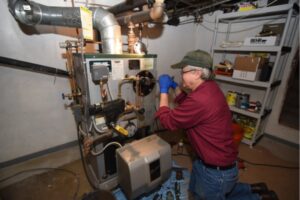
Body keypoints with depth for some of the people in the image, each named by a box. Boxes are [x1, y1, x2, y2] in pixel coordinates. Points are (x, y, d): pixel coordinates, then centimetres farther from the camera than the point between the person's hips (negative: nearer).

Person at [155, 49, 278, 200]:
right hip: (207, 159, 9)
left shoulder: (199, 100, -37)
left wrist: (164, 91, -16)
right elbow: (186, 104, 12)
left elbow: (168, 121, -24)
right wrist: (175, 87, 1)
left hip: (217, 169, -9)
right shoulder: (208, 87, -5)